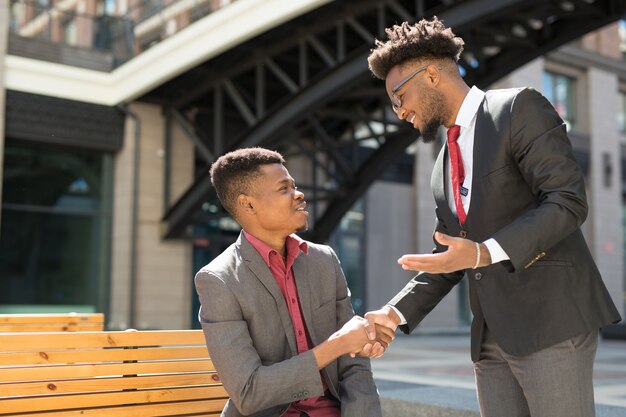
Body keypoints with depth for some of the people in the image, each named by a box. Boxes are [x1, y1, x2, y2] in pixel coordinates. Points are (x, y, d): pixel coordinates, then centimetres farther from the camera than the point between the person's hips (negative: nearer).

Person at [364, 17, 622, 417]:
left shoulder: (519, 108, -4)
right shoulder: (445, 165, 19)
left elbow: (569, 201, -15)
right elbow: (447, 258, 20)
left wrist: (484, 253, -25)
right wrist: (395, 314, 7)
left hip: (553, 322, -7)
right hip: (492, 338, 7)